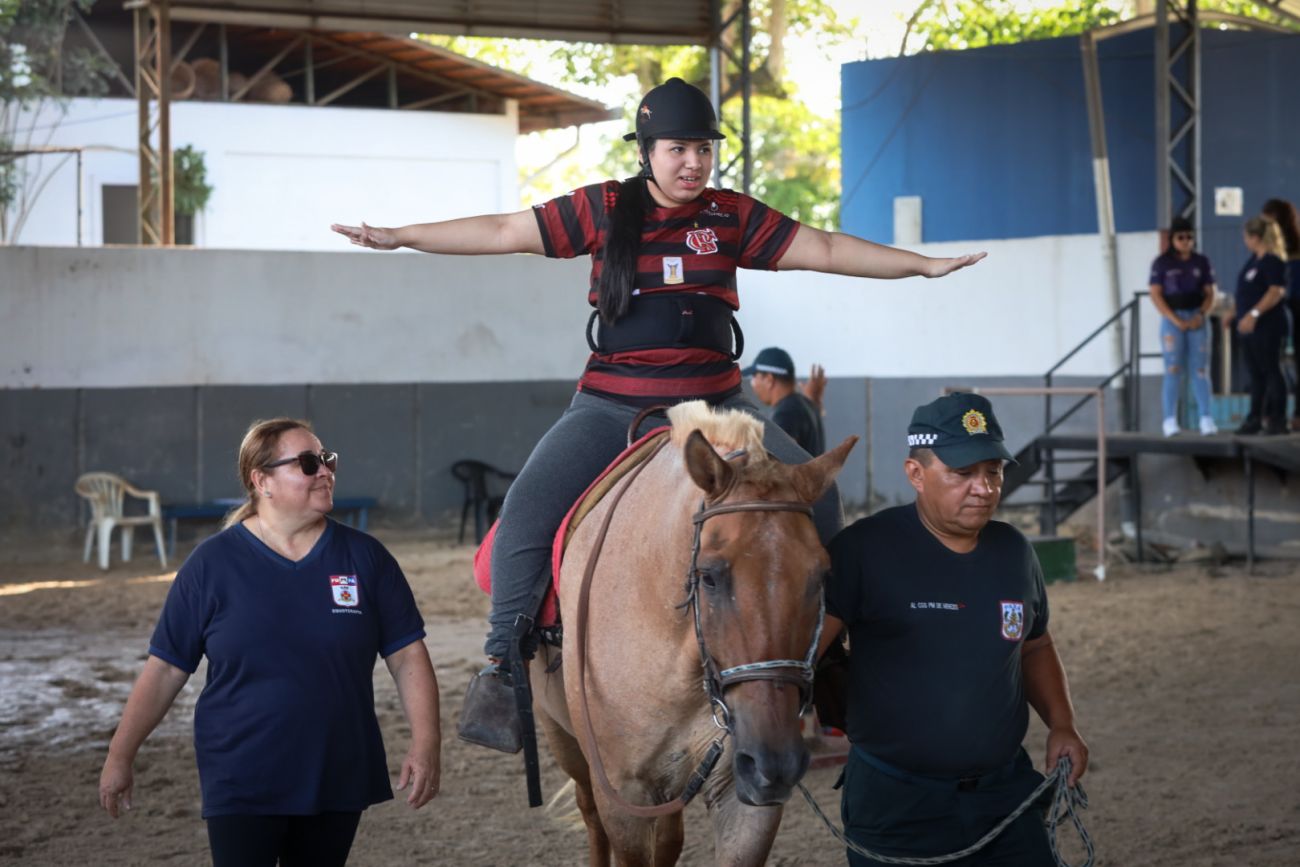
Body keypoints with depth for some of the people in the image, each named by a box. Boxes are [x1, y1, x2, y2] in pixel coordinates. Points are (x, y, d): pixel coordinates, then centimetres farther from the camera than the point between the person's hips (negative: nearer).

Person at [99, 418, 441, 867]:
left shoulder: (365, 557, 2)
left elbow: (407, 657, 2)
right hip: (242, 790, -2)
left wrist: (425, 743, -8)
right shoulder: (213, 563, -2)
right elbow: (165, 669, 2)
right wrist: (120, 755, 2)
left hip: (337, 782, 2)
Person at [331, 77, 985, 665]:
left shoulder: (733, 217, 6)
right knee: (527, 512, -22)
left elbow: (825, 250, 8)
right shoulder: (603, 211, 2)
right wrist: (398, 237, -3)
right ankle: (503, 661, -11)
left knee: (815, 493, -9)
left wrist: (923, 265, 4)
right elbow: (504, 232, 2)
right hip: (612, 406, -2)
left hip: (713, 407, 2)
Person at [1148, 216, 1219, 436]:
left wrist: (1201, 315, -10)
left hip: (1197, 318, 2)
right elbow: (1156, 295, -4)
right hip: (1172, 319, -2)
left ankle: (1206, 419, -2)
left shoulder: (1201, 262, 7)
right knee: (1173, 369, -4)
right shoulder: (1162, 263, 0)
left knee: (1200, 369, -1)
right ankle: (1170, 420, -2)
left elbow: (1209, 293, 7)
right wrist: (1175, 320, -13)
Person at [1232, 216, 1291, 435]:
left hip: (1267, 326, -10)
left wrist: (1254, 314, -29)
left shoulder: (1272, 261, -15)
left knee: (1271, 371, -5)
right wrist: (1235, 313, 25)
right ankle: (1256, 419, 17)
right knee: (1256, 374, 12)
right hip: (1250, 327, 10)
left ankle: (1278, 420, -1)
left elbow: (1276, 292, -24)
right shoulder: (1254, 259, 14)